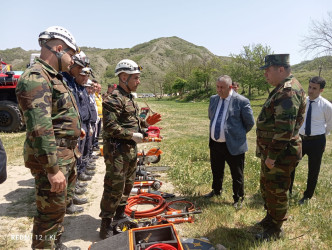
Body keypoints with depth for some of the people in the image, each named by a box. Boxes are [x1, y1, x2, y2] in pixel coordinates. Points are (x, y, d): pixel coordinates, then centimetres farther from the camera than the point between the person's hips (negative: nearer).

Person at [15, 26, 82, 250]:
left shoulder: (54, 77, 14)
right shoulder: (35, 78, -20)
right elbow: (40, 128, -28)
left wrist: (74, 129, 21)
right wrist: (52, 169, -28)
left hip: (68, 155, 11)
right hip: (53, 158, -10)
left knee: (61, 205, 23)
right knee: (51, 212, 2)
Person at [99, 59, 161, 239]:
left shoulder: (129, 98, 16)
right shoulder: (114, 99, -17)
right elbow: (110, 126, -24)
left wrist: (146, 122, 7)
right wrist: (132, 135, -21)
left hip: (131, 149, 10)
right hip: (117, 150, -10)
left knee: (128, 184, 19)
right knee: (114, 187, -2)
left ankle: (119, 214, 36)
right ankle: (106, 223, 14)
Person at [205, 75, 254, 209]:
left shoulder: (241, 101, -13)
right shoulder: (213, 99, 6)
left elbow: (250, 122, -4)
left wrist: (238, 133, 7)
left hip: (233, 145, -6)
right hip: (214, 143, 6)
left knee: (237, 175, 9)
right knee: (216, 170, 24)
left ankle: (238, 198, 29)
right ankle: (216, 190, 47)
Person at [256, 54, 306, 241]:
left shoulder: (288, 92, -22)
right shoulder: (282, 89, 13)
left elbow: (284, 129, -28)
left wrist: (272, 155, -22)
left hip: (280, 155, -10)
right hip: (271, 152, 10)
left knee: (276, 192, 5)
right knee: (266, 187, 22)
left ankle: (275, 230, 24)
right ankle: (270, 218, 41)